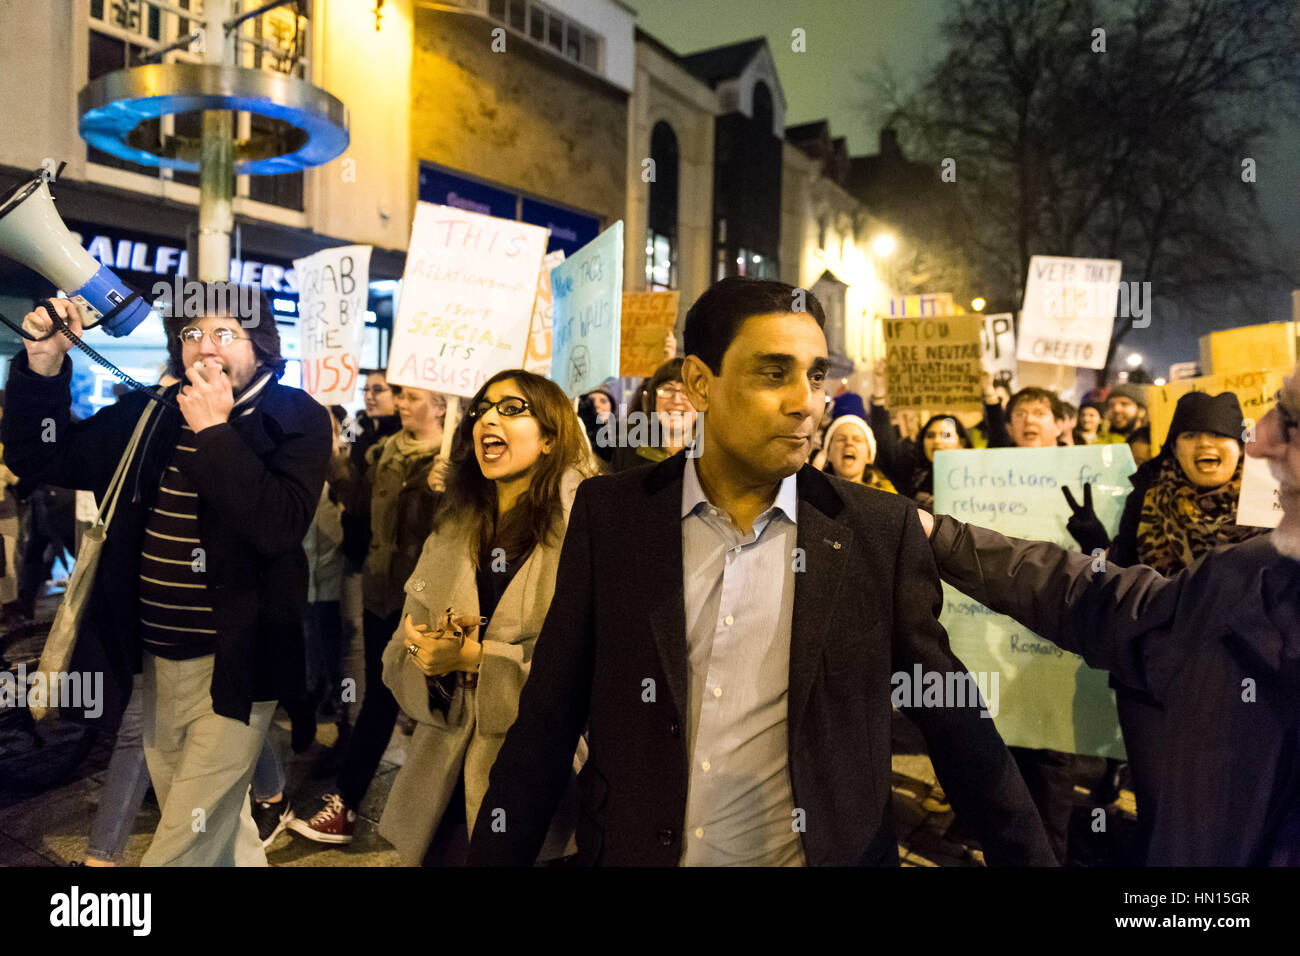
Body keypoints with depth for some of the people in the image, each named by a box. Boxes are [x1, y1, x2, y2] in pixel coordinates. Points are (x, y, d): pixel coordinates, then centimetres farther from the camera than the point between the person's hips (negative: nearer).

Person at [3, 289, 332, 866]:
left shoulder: (296, 419, -9)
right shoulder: (149, 416, 6)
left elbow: (280, 527, -23)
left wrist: (213, 430, -21)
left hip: (232, 666, -5)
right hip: (156, 662, 6)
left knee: (184, 844, -2)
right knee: (215, 827, 22)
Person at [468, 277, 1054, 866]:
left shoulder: (881, 531, -7)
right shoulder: (609, 515, -7)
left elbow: (952, 719, -1)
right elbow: (547, 723, -3)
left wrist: (1028, 855, -1)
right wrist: (492, 856, -5)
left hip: (828, 851, 0)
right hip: (633, 851, 1)